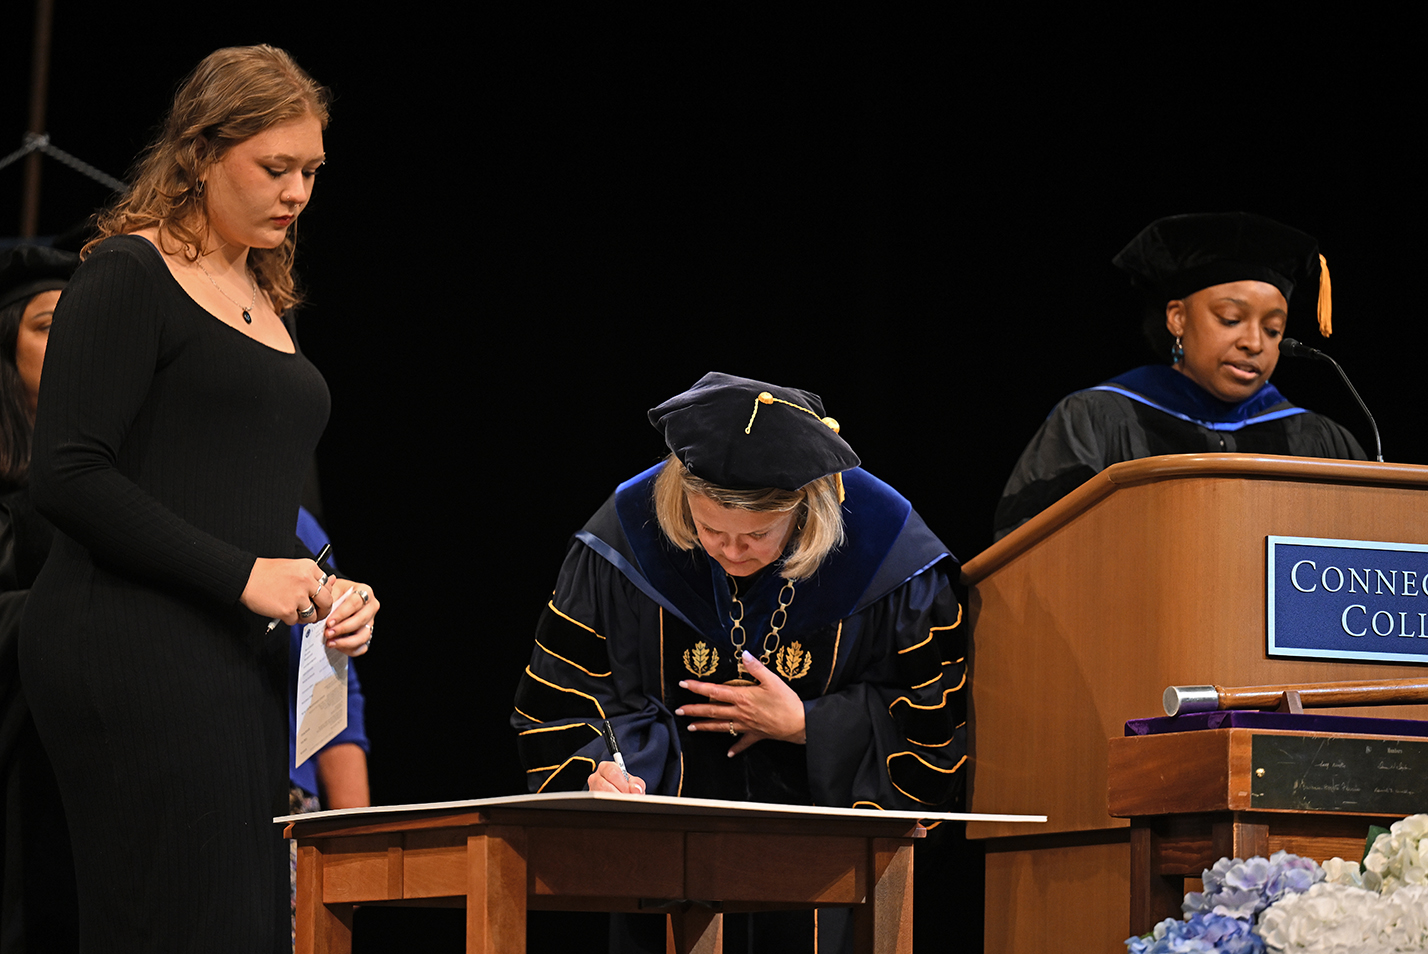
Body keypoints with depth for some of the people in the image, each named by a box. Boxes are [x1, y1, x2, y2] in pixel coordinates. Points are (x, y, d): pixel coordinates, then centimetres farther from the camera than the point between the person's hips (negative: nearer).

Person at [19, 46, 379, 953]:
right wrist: (243, 576, -17)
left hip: (242, 667, 9)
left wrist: (328, 589, 7)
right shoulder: (129, 276, -5)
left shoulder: (268, 299, 21)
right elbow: (68, 477, -14)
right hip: (135, 653, -8)